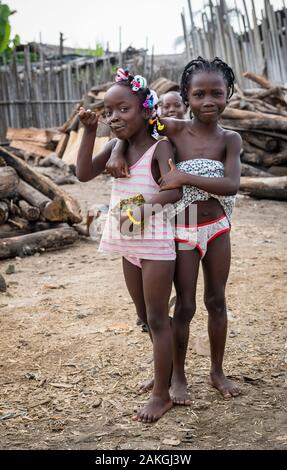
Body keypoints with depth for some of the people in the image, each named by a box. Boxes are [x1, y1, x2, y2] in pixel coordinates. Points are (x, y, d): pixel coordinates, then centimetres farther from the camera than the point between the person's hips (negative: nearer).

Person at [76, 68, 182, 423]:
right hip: (128, 245, 7)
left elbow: (173, 191, -27)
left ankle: (162, 394, 12)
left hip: (157, 244, -7)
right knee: (145, 316, 20)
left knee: (157, 318, 0)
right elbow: (83, 174, -5)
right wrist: (89, 130, -9)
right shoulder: (116, 147, 4)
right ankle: (165, 371, 41)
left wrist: (145, 202, -40)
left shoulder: (160, 147, -15)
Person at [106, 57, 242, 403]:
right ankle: (178, 376, 24)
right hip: (183, 231, -2)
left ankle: (217, 371, 31)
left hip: (217, 228, 2)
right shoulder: (174, 130, -10)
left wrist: (186, 177, -30)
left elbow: (232, 184, -20)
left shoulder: (230, 139, -6)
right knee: (185, 306, 6)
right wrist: (117, 153, -19)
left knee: (217, 301, 14)